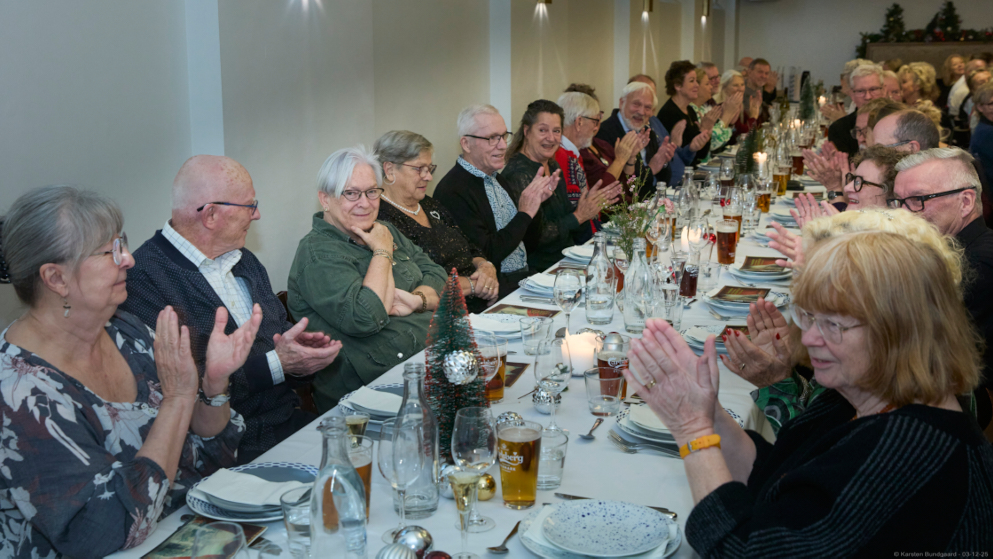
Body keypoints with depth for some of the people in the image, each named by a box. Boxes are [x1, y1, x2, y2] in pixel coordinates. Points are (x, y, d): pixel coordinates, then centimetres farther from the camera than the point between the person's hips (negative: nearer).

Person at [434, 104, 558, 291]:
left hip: (526, 275, 9)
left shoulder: (497, 178, 13)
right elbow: (486, 255, -19)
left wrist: (536, 201, 1)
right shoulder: (453, 191, -15)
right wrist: (525, 214, -14)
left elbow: (530, 239, 18)